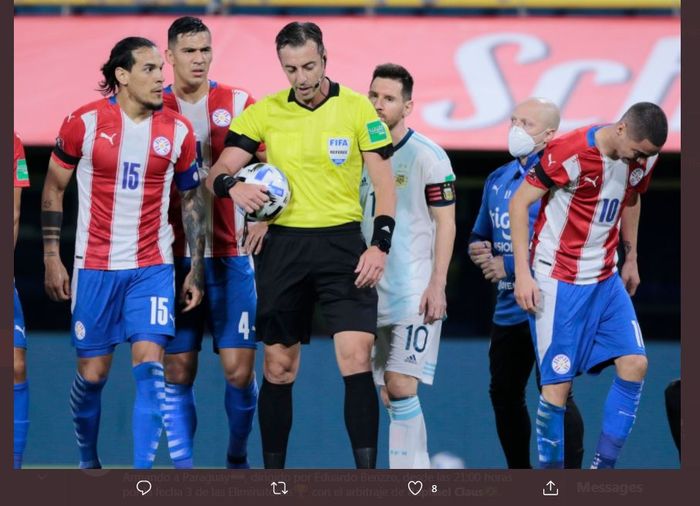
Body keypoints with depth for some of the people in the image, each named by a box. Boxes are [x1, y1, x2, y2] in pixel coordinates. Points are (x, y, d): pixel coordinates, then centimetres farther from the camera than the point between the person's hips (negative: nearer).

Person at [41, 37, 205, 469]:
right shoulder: (84, 123, -6)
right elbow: (54, 189, 4)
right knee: (92, 375, 4)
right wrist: (52, 259, 1)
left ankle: (144, 469, -12)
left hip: (153, 267, 1)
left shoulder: (178, 130, -1)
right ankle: (88, 460, 27)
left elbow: (192, 200, 9)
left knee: (150, 365, -13)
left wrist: (196, 270, 6)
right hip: (95, 267, -1)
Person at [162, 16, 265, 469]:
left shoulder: (239, 104, 4)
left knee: (240, 368, -4)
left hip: (231, 257, 0)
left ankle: (238, 458, 17)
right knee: (177, 372, -2)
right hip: (174, 258, 0)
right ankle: (182, 466, 4)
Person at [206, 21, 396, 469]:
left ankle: (366, 471, -13)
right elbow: (218, 173, 3)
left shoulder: (357, 108, -1)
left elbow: (384, 183, 0)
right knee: (279, 369, 6)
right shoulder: (265, 112, 3)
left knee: (357, 360, -14)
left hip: (342, 244, -2)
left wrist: (380, 245, -11)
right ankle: (273, 471, 16)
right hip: (284, 244, 2)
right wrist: (232, 186, -21)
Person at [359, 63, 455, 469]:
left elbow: (445, 223, -7)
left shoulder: (427, 156, -6)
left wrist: (437, 285, -14)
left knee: (401, 388, -13)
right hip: (371, 294, 6)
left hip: (415, 294, -6)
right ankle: (416, 470, 12)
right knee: (385, 394, 5)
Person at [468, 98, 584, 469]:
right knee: (504, 393, 12)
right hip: (508, 308, 8)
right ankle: (519, 476, 25)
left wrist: (508, 265, -16)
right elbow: (479, 236, 27)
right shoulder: (498, 180, 14)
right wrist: (480, 251, 2)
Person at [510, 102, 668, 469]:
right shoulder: (570, 152, -21)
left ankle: (603, 466, 0)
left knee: (634, 362, -6)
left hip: (606, 280, 6)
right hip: (559, 282, -6)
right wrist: (522, 273, -16)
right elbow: (519, 202, -13)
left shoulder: (643, 157, -2)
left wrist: (631, 258, 22)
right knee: (558, 381, -8)